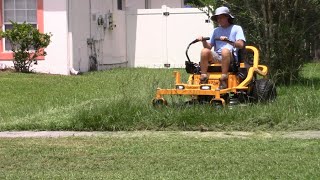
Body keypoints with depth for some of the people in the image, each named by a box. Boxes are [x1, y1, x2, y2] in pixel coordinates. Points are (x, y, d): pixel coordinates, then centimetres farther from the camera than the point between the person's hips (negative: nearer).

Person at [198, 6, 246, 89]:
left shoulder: (236, 28, 11)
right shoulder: (216, 31, 24)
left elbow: (241, 45, -5)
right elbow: (209, 46, 15)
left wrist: (228, 41, -21)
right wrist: (204, 41, -7)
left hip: (231, 57, -4)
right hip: (217, 57, 4)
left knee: (225, 50, -38)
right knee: (205, 51, -26)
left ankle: (223, 81, -39)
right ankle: (203, 80, -28)